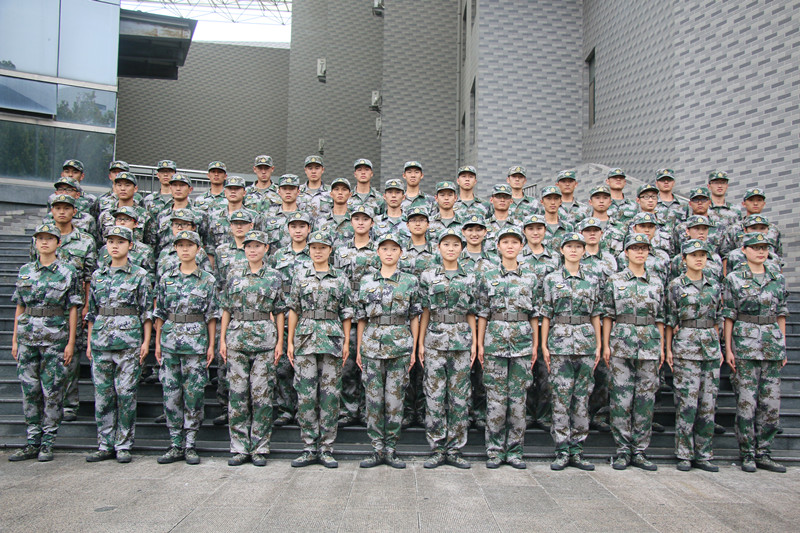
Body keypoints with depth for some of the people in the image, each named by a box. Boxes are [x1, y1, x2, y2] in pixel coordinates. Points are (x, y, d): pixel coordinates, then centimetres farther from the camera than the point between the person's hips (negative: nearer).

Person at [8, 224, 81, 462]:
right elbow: (19, 307, 14)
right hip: (27, 337, 4)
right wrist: (15, 339, 9)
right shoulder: (25, 271, 10)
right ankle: (32, 443, 17)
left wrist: (71, 343, -6)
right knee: (29, 390, 7)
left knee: (52, 391, 0)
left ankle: (48, 443, 11)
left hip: (55, 339, -4)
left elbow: (73, 310, -1)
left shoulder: (68, 272, -1)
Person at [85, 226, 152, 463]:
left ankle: (124, 446, 8)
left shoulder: (139, 275, 2)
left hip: (129, 340, -4)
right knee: (102, 393, 6)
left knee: (126, 393, -2)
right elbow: (91, 311, 17)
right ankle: (105, 445, 15)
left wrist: (146, 342, -6)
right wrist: (89, 341, 13)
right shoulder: (98, 275, 13)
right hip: (100, 340, 4)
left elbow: (147, 311, 1)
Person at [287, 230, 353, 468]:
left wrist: (346, 342, 0)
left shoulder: (341, 279, 7)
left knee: (330, 394, 1)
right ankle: (309, 448, 10)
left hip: (333, 341, -1)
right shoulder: (300, 279, 9)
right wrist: (290, 341, 4)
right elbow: (293, 311, 10)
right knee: (305, 394, 0)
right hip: (305, 341, 1)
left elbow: (346, 313, 7)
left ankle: (326, 449, 9)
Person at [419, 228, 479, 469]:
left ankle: (454, 449, 13)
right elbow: (425, 311, 5)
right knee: (435, 394, -1)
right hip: (435, 339, -1)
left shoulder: (470, 278, 8)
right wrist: (420, 343, 2)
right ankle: (437, 449, 9)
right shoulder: (428, 276, 4)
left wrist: (475, 342, 3)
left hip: (461, 339, 1)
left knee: (459, 395, 3)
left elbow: (471, 313, 10)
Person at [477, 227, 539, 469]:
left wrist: (535, 344, 5)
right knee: (495, 397, 0)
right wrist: (480, 344, 2)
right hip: (495, 340, -1)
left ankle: (514, 451, 14)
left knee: (518, 397, 4)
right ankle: (495, 451, 10)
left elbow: (535, 313, 9)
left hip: (523, 341, 1)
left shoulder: (531, 276, 8)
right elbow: (482, 313, 5)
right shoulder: (488, 276, 4)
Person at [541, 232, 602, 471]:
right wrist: (544, 345, -2)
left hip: (586, 341, 2)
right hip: (560, 341, -2)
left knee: (582, 397, 5)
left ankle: (577, 451, 13)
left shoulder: (592, 280, 10)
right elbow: (546, 314, 3)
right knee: (561, 397, -2)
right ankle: (562, 451, 5)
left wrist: (599, 345, 7)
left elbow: (596, 315, 12)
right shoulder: (551, 279, 4)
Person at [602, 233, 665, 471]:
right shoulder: (614, 281, 3)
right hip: (621, 344, -2)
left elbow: (660, 318, 12)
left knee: (646, 397, 4)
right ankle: (623, 450, 8)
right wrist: (606, 345, -2)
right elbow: (608, 315, 3)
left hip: (650, 345, 2)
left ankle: (640, 451, 13)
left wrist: (662, 347, 8)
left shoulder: (656, 283, 10)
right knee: (621, 397, -1)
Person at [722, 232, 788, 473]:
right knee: (747, 401, -3)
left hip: (773, 344, 4)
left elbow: (781, 314, 15)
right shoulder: (734, 279, 0)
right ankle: (747, 454, 8)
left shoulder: (778, 279, 11)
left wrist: (783, 346, 11)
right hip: (745, 343, -4)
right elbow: (728, 315, -1)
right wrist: (728, 348, -5)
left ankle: (763, 454, 15)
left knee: (771, 402, 5)